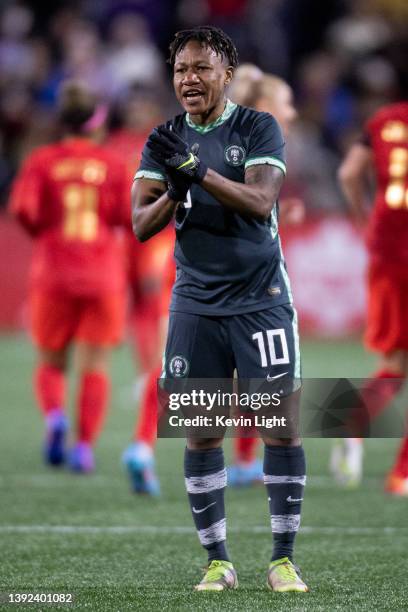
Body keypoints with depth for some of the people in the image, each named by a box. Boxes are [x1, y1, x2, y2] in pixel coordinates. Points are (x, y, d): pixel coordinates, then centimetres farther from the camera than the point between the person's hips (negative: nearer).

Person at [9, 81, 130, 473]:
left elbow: (22, 208, -13)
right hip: (104, 275, 0)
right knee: (94, 366, 4)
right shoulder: (112, 165, 0)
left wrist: (40, 229, 7)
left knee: (50, 363, 13)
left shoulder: (41, 161, -1)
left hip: (53, 275, 0)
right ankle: (85, 444, -8)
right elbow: (127, 216, -5)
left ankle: (54, 416, -16)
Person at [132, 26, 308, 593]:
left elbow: (260, 203, -18)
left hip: (260, 299, -3)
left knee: (281, 423, -5)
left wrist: (198, 169, -30)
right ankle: (218, 561, 7)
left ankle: (283, 558, 2)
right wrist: (174, 193, -22)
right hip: (196, 304, 3)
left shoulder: (259, 129, -3)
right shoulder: (164, 141, 6)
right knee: (199, 431, 0)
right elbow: (142, 225, -1)